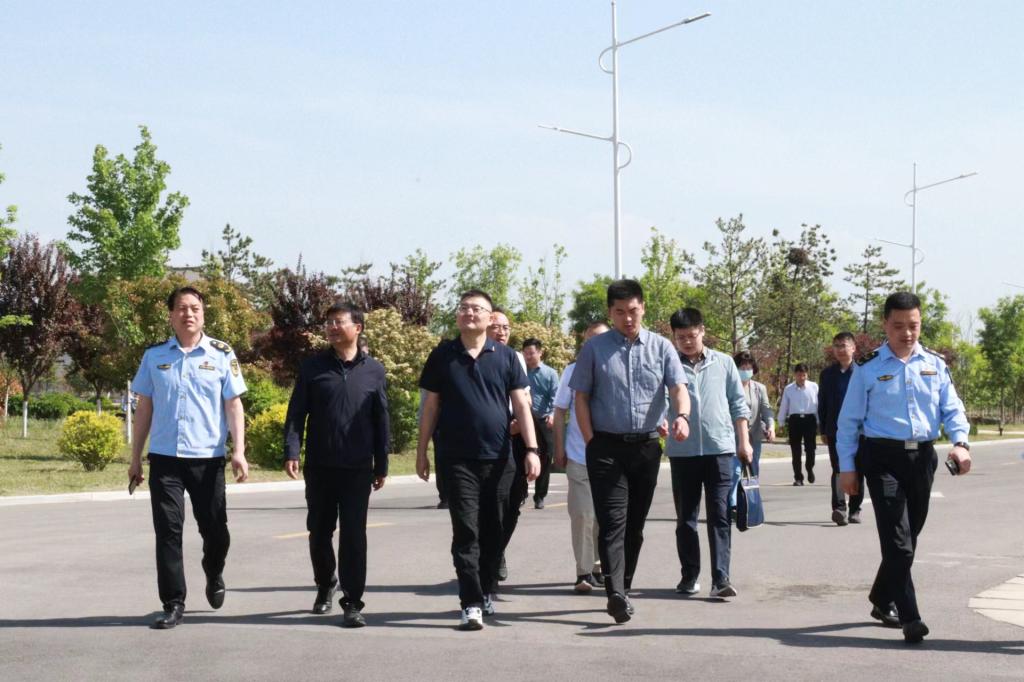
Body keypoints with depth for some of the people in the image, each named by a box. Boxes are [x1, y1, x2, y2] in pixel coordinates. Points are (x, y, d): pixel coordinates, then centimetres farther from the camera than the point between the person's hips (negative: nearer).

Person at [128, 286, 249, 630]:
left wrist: (239, 452, -9)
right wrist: (135, 459, 8)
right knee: (167, 531, 0)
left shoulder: (222, 354, 2)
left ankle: (214, 576, 37)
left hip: (208, 457, -1)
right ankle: (173, 604, 7)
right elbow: (144, 408, 10)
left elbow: (233, 406, 1)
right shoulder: (154, 355, 6)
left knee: (215, 530, 7)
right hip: (164, 457, 1)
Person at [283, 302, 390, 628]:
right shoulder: (313, 367, 3)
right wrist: (291, 451, -11)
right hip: (319, 466, 1)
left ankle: (352, 603, 2)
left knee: (353, 536, -3)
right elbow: (296, 413, 1)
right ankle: (325, 585, 34)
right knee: (319, 531, 11)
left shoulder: (374, 371, 4)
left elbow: (381, 421, 7)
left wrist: (381, 465, 6)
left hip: (358, 469, -1)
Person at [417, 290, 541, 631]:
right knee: (466, 531, -6)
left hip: (499, 458, 1)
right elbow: (431, 406, 8)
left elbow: (521, 404, 3)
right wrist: (422, 452, 6)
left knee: (493, 531, 10)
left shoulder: (505, 356, 4)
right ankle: (471, 604, -7)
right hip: (458, 458, -1)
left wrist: (531, 449, -5)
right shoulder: (442, 356, 4)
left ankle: (487, 593, 26)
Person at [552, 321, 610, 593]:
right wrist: (559, 448, 0)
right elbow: (560, 411, 5)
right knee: (583, 514, -4)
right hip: (579, 456, -1)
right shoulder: (573, 370, 1)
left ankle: (600, 566, 23)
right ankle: (584, 571, 1)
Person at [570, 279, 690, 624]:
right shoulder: (594, 348, 2)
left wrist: (681, 416, -28)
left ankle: (623, 588, 22)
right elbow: (581, 397, 3)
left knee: (635, 523, 10)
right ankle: (616, 593, -20)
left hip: (647, 446, 3)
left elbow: (678, 388, -6)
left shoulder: (661, 347, 5)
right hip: (607, 446, -2)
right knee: (613, 521, -12)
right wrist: (591, 442, -5)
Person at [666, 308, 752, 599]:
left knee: (720, 515, -4)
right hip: (682, 451, 0)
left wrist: (744, 441, 7)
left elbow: (738, 405, 11)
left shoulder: (724, 363, 7)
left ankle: (721, 577, -6)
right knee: (685, 517, 8)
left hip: (720, 448, 0)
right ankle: (689, 575, 19)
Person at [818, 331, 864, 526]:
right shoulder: (827, 374, 9)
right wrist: (823, 430, 7)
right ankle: (839, 508, -20)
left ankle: (855, 510, 17)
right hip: (835, 430, 1)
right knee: (838, 469, -10)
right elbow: (822, 404, 11)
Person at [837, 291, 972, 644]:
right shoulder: (868, 368, -3)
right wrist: (847, 467, -3)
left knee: (908, 538, 15)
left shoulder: (935, 364, 8)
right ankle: (909, 618, -11)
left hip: (922, 456, 4)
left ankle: (882, 600, 35)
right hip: (882, 456, -4)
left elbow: (952, 408, 8)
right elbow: (849, 420, 0)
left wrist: (960, 442, -12)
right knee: (898, 541, -12)